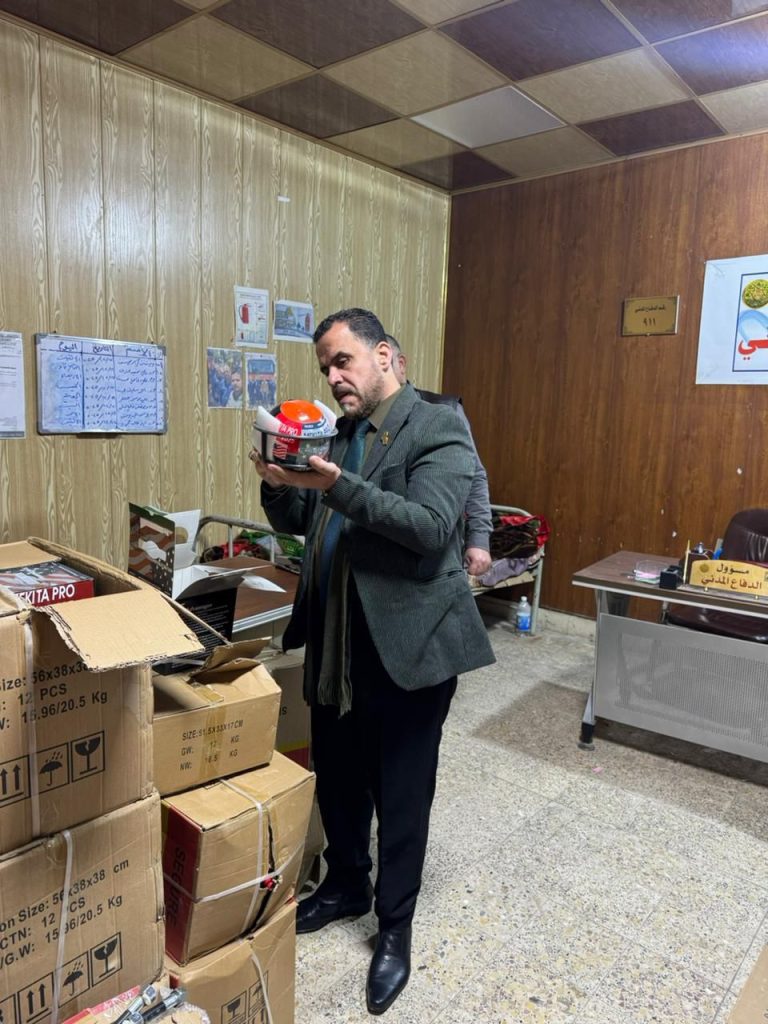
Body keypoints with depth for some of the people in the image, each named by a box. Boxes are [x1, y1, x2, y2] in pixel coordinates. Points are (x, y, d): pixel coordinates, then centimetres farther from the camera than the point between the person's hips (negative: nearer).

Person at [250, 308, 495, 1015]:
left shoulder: (439, 430, -10)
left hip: (408, 647, -6)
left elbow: (432, 527, -23)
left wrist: (339, 487, -30)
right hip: (335, 647, 7)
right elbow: (297, 523, 13)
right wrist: (278, 484, -8)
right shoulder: (338, 435, 11)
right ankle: (347, 885, 46)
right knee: (337, 779, 21)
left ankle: (395, 926, 32)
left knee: (402, 796, 9)